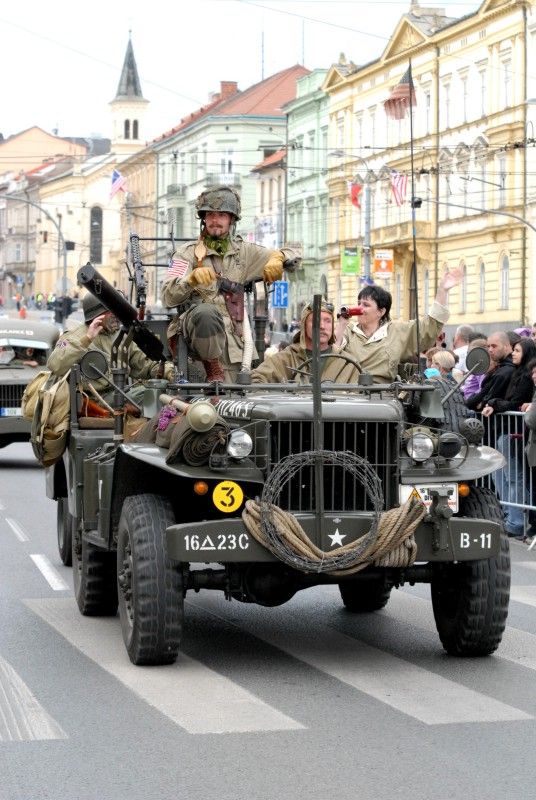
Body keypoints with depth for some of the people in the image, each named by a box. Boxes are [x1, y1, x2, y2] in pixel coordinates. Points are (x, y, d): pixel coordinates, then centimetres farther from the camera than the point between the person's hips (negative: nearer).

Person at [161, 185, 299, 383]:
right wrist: (192, 278, -26)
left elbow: (292, 257, 18)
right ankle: (214, 373, -21)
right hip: (194, 326, -3)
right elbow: (168, 298, -6)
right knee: (207, 312, -37)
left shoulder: (243, 251, 18)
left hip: (230, 337, 3)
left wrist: (277, 257, -7)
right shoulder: (189, 253, 7)